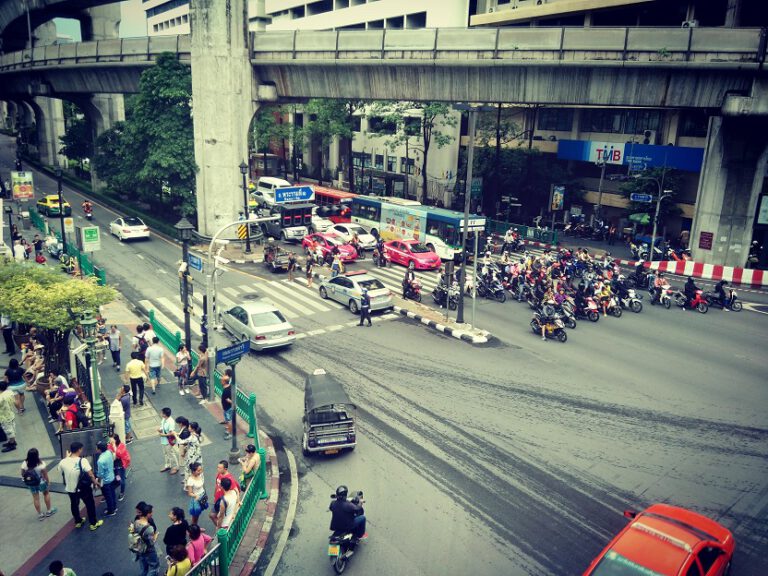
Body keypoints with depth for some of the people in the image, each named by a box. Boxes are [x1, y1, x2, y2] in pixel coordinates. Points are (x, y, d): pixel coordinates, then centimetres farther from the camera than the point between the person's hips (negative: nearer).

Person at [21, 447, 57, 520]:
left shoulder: (24, 463, -19)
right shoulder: (41, 464, -28)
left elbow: (22, 474, -7)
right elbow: (45, 474, -18)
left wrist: (26, 480, 12)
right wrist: (48, 481, -1)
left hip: (31, 484, 2)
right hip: (41, 482, -2)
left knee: (35, 498, 18)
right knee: (46, 494, 23)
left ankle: (40, 514, 31)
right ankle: (49, 510, 37)